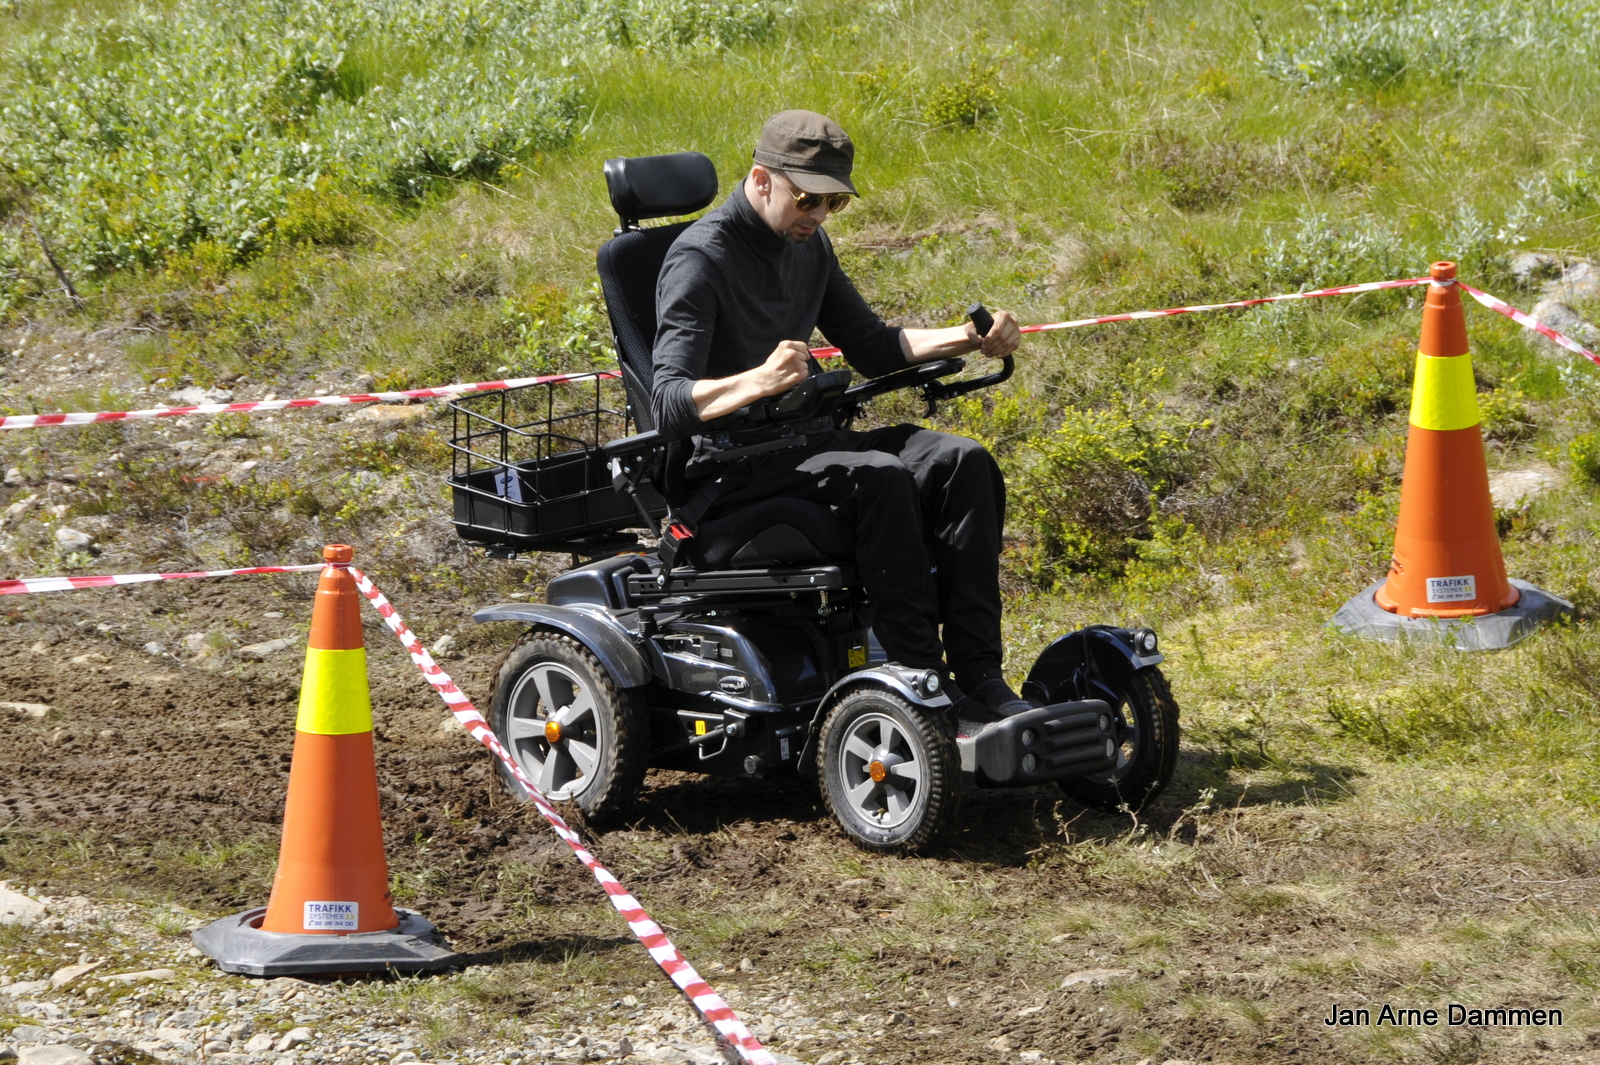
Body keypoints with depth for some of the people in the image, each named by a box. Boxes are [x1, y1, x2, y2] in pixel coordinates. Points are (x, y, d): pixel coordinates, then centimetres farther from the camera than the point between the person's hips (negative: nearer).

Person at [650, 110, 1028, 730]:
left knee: (963, 462, -15)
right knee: (878, 476, -33)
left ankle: (978, 674, -22)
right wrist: (757, 382, -45)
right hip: (735, 465, -8)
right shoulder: (699, 259, -14)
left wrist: (969, 340, 7)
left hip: (806, 441, 8)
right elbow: (668, 405, -26)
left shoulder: (809, 246, 12)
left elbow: (872, 347, 23)